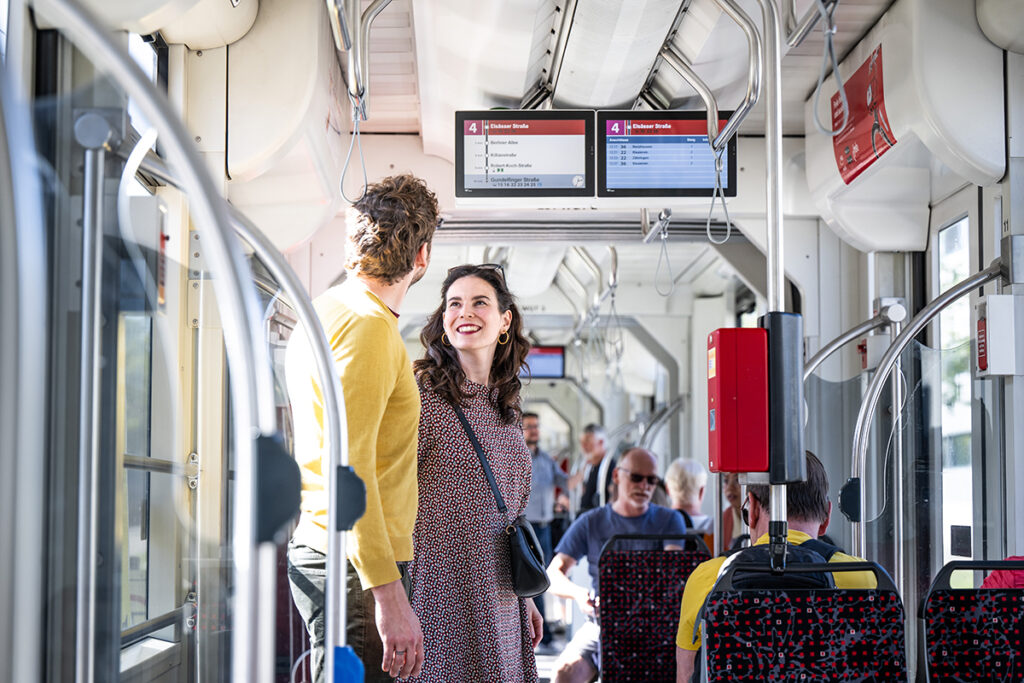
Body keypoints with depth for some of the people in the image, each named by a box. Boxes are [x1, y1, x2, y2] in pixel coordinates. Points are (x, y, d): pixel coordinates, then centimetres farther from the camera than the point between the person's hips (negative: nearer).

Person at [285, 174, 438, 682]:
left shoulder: (323, 310, 17)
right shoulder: (369, 326, -14)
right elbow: (349, 468, -22)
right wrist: (388, 593, -25)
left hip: (316, 547, 10)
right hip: (357, 565, -10)